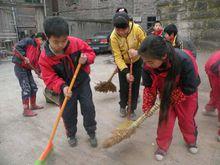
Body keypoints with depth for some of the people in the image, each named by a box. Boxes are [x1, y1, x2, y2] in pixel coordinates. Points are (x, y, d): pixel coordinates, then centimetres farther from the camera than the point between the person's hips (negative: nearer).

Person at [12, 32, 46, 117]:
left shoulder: (38, 49, 14)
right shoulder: (28, 41, -8)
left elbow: (37, 61, 13)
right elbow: (17, 47, -19)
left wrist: (38, 71, 2)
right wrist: (24, 57, -25)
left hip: (27, 69, 8)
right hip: (20, 68, -8)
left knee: (34, 87, 12)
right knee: (26, 89, -10)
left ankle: (33, 105, 30)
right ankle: (26, 110, -2)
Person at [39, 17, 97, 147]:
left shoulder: (76, 43, -19)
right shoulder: (45, 57, -20)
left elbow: (91, 52, -5)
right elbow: (50, 78, -19)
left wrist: (86, 58, -28)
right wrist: (62, 87, -36)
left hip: (83, 82, 1)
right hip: (66, 87, 0)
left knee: (88, 108, 2)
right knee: (68, 113, 7)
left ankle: (92, 133, 25)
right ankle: (71, 135, 33)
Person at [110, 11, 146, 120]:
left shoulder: (136, 29, -26)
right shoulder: (113, 37, -26)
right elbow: (117, 57, -25)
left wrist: (138, 52, -39)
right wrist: (125, 72, -36)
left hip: (136, 62, 1)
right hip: (123, 64, 0)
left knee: (135, 86, 4)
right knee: (123, 87, 3)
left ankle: (132, 109, 22)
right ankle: (123, 106, 30)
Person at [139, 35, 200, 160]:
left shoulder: (184, 61, -40)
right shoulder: (148, 66, -29)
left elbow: (189, 88, -27)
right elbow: (149, 87, -12)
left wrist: (171, 97, -21)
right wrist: (147, 106, -12)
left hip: (186, 92, -2)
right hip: (166, 93, 2)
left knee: (187, 118, 14)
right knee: (165, 118, 4)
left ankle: (191, 140, 44)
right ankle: (163, 146, 26)